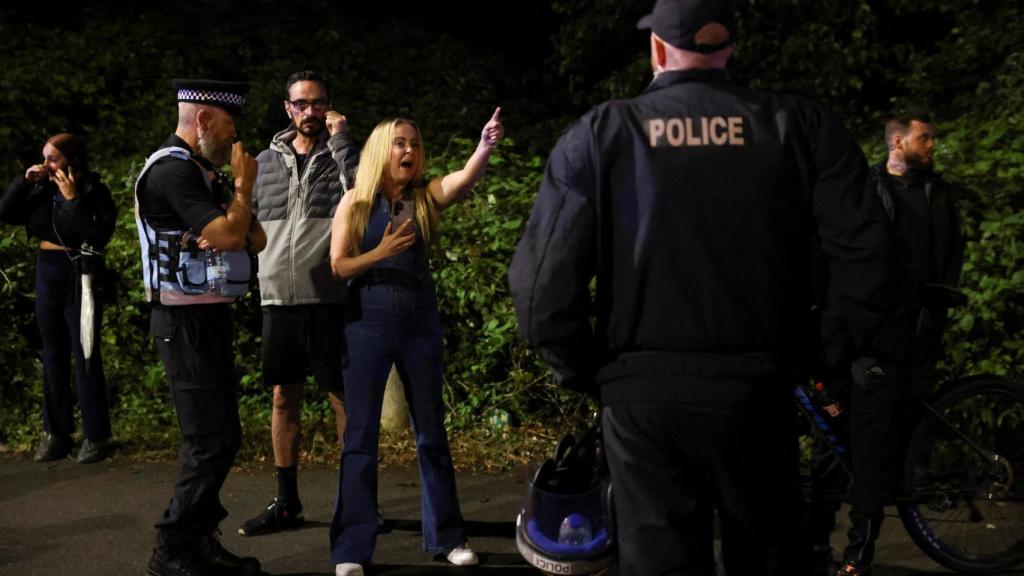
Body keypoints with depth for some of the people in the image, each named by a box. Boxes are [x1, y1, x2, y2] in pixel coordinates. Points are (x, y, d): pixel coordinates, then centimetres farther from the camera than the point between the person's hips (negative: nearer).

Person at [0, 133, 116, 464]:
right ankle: (56, 433, 17)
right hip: (46, 277, 6)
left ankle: (95, 436, 5)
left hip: (81, 281, -6)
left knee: (85, 357, -3)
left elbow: (98, 235, -21)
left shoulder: (94, 192, -9)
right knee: (53, 356, 10)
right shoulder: (42, 190, 7)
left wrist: (72, 199, -21)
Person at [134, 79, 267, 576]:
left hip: (209, 317, 10)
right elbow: (229, 234, -23)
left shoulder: (205, 171, 15)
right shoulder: (172, 170, -15)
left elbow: (256, 239, 13)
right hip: (186, 322, -10)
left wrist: (230, 233, -8)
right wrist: (244, 185, -9)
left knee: (214, 436, 13)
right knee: (213, 438, -9)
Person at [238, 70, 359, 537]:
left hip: (331, 300, -4)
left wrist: (340, 138, -13)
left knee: (344, 398, 1)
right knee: (284, 397, 9)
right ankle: (286, 502, 21)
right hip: (279, 299, 4)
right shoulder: (265, 161, 12)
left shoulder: (342, 155, 3)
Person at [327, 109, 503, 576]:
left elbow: (466, 178, -18)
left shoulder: (426, 196, 2)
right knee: (361, 436, 1)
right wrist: (381, 252, -20)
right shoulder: (356, 201, -2)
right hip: (368, 324, -2)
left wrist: (486, 145, -37)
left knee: (432, 432, 10)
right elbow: (337, 266, -4)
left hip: (420, 323, 3)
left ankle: (445, 536, 23)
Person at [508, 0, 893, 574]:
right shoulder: (801, 125, 2)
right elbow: (866, 252, -8)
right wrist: (829, 356, 3)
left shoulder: (600, 134, -1)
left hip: (643, 394, -1)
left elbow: (543, 283, -10)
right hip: (758, 389, 2)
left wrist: (584, 372, 3)